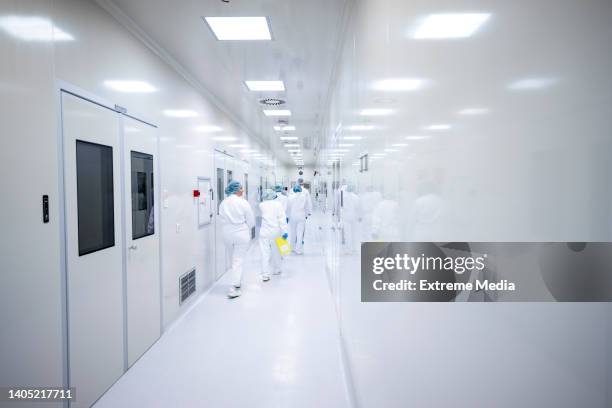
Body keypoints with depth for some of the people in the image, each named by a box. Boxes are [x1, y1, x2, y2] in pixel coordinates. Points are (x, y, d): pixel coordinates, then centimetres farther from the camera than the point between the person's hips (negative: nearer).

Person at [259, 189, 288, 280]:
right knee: (276, 252, 17)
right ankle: (276, 270, 32)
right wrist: (284, 231, -11)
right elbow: (282, 218, -10)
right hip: (276, 232, 0)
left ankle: (265, 275, -7)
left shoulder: (261, 205, 2)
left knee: (265, 253, -2)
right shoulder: (278, 204, -3)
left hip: (264, 232, 0)